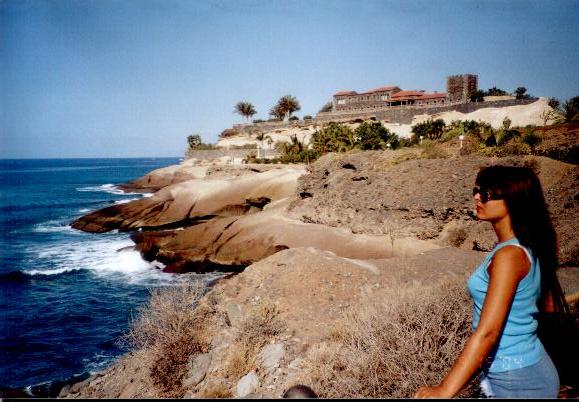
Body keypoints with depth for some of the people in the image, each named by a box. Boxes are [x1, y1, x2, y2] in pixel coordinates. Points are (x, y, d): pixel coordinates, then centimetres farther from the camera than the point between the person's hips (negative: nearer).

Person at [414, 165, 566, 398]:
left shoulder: (509, 255, -23)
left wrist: (444, 390, -29)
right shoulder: (528, 248, 4)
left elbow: (487, 331, -28)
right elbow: (548, 305, 14)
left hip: (517, 382, -9)